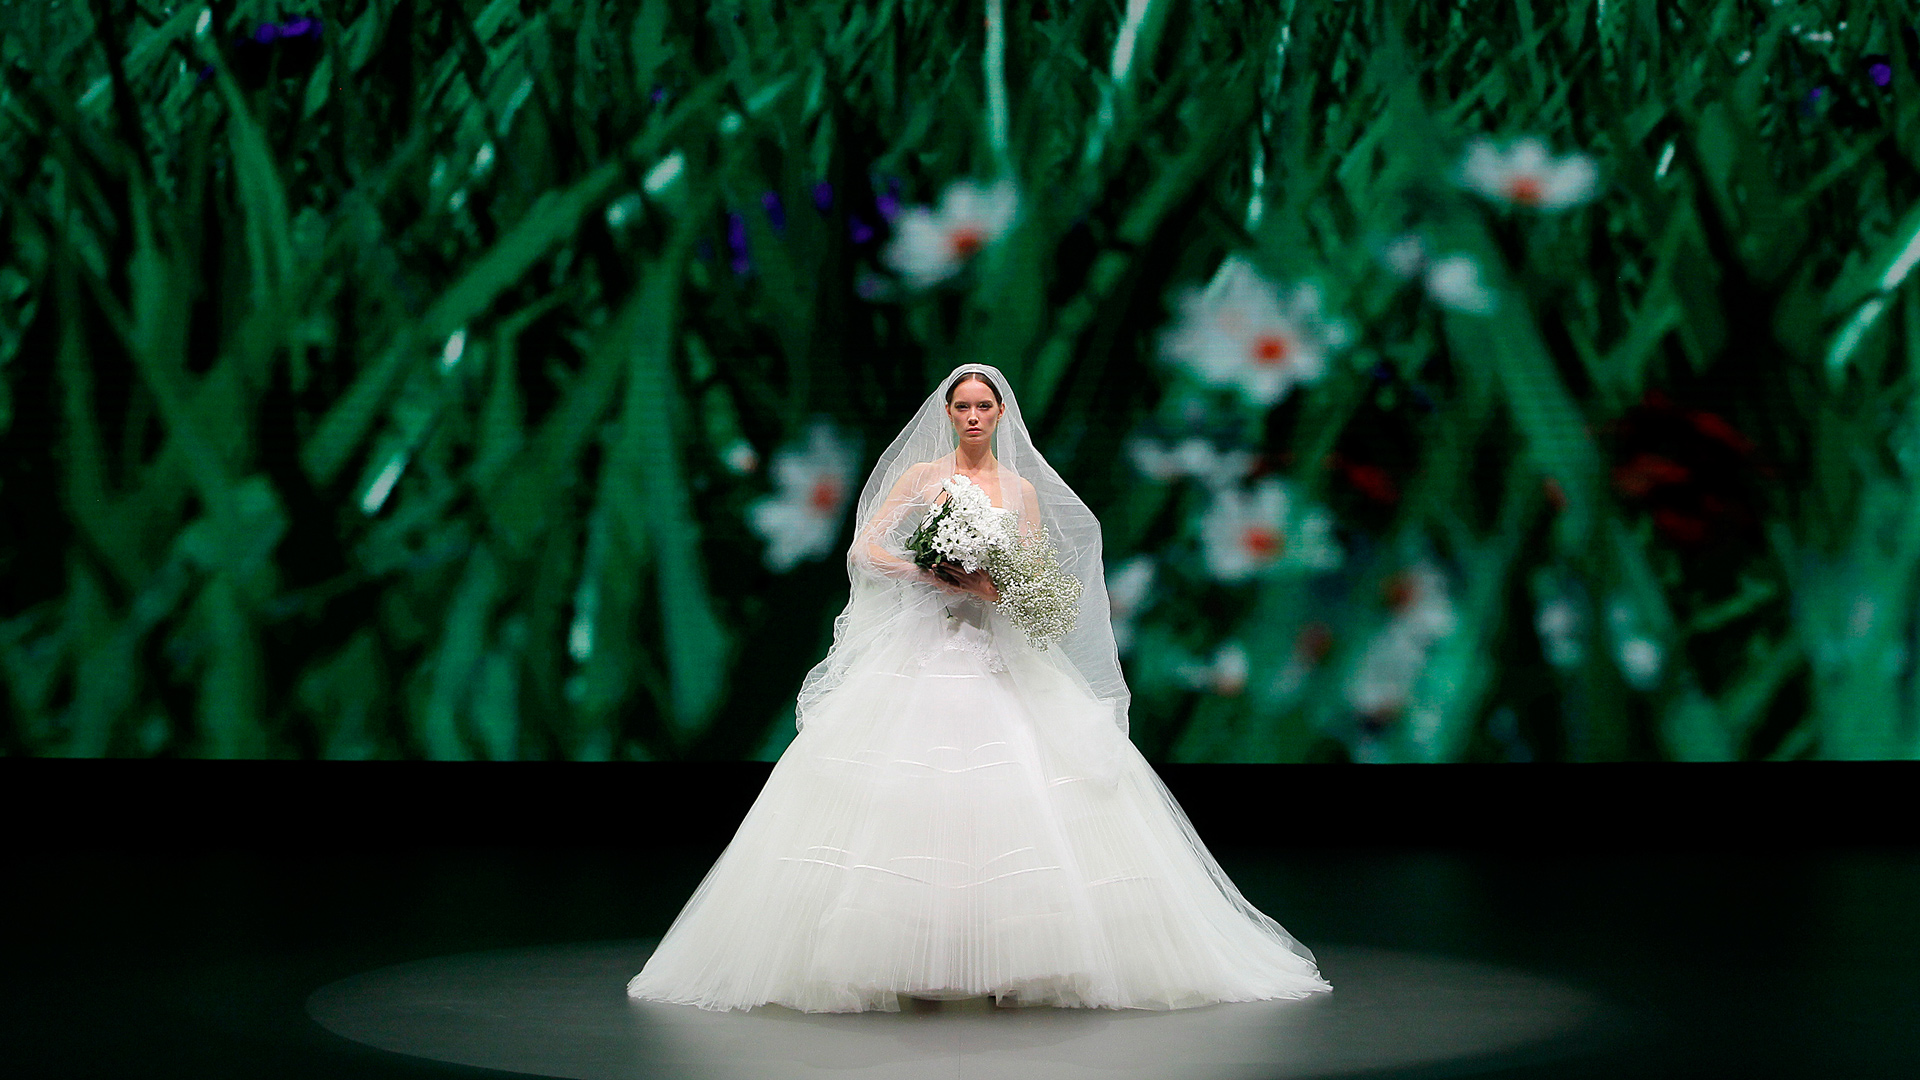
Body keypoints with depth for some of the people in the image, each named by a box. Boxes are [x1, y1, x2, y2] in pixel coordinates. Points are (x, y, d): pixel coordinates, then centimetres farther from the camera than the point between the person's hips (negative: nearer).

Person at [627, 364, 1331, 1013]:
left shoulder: (1022, 488, 12)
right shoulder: (920, 474, 8)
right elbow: (865, 548, 0)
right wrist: (937, 576, -12)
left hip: (1002, 657, 1)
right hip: (923, 650, -1)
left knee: (1015, 803, -10)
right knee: (916, 797, -11)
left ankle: (1014, 962, -6)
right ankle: (915, 964, -8)